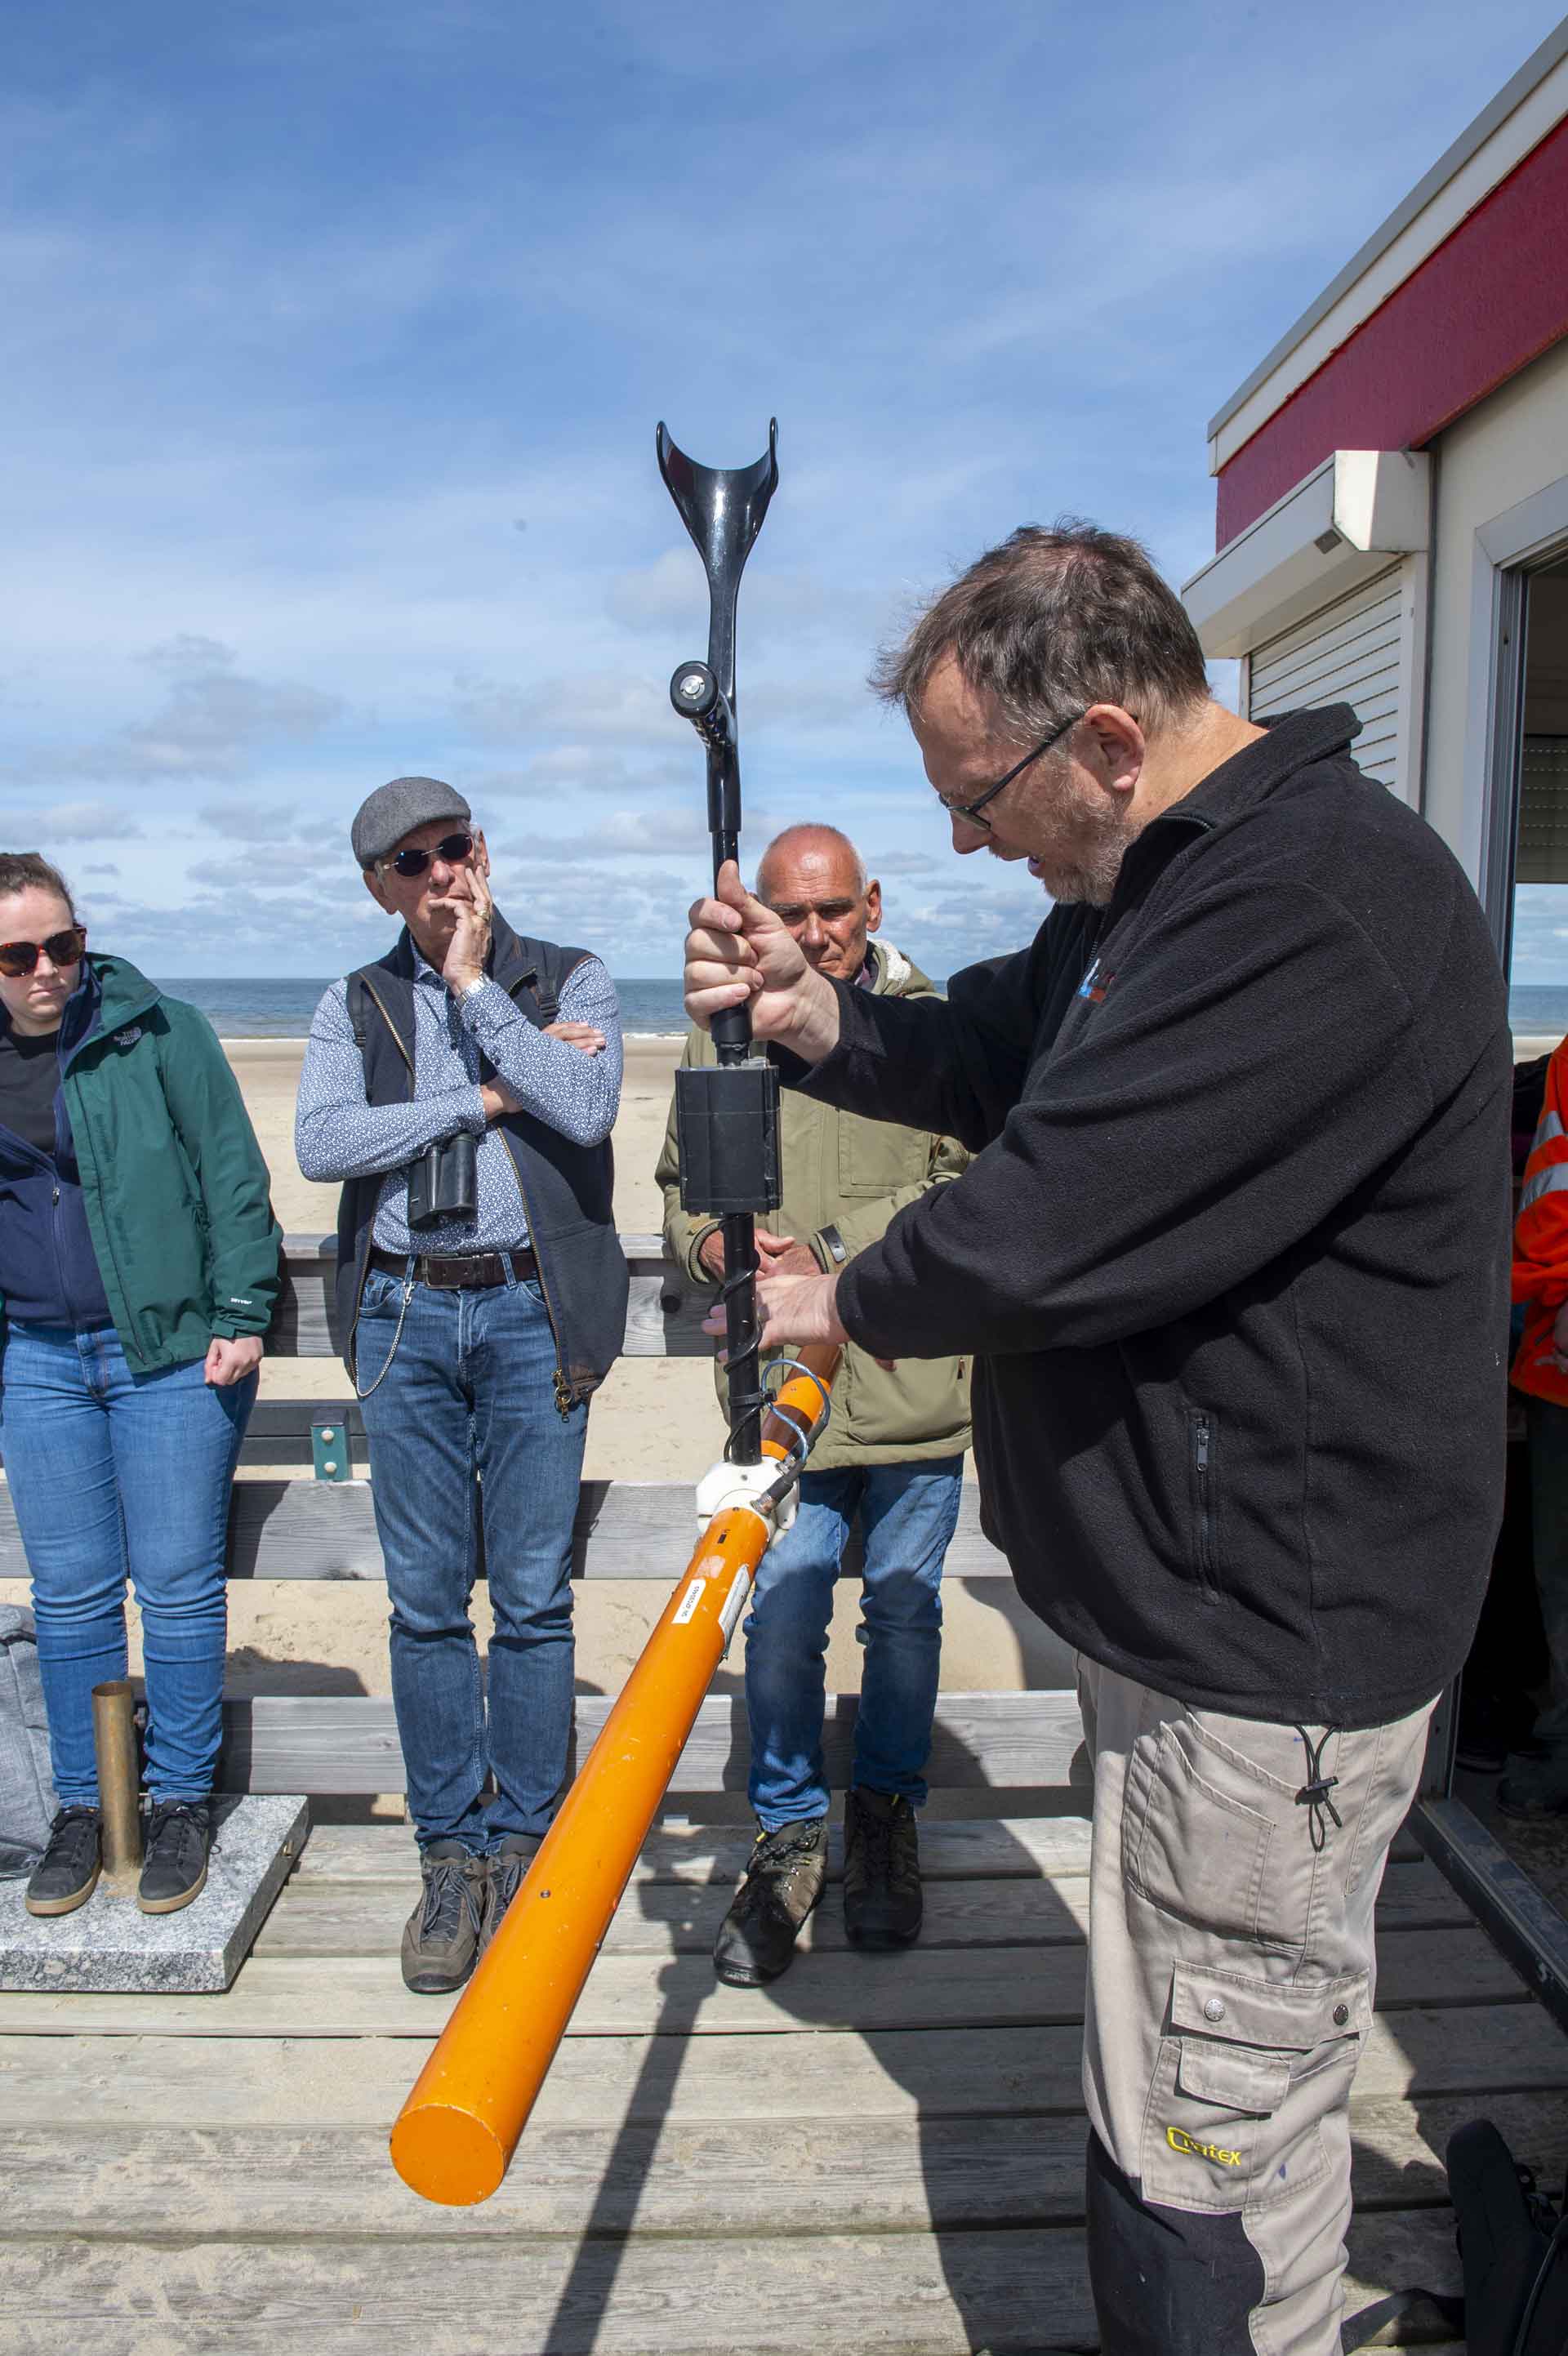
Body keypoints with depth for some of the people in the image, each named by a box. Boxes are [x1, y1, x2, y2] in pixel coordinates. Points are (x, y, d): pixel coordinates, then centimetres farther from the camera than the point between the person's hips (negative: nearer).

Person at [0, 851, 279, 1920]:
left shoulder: (161, 1031, -3)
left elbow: (234, 1179, -4)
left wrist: (240, 1313, -10)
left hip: (171, 1350, -4)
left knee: (179, 1585, 3)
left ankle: (182, 1802, 19)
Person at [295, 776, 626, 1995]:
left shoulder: (570, 980, 6)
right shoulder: (354, 1006, 11)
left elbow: (586, 1109, -13)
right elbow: (322, 1143, -6)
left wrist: (474, 985, -8)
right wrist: (487, 1096, -10)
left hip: (530, 1310, -2)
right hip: (404, 1313, 2)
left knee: (534, 1597, 3)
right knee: (426, 1601, 7)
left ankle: (524, 1847, 19)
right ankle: (450, 1853, 21)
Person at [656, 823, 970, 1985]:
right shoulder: (721, 1036, 8)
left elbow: (963, 1187, -6)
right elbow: (680, 1189, 13)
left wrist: (832, 1257, -16)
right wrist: (714, 1247, -9)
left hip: (914, 1377, 0)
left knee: (904, 1608, 13)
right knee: (780, 1621, 1)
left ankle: (886, 1815, 35)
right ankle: (791, 1836, 24)